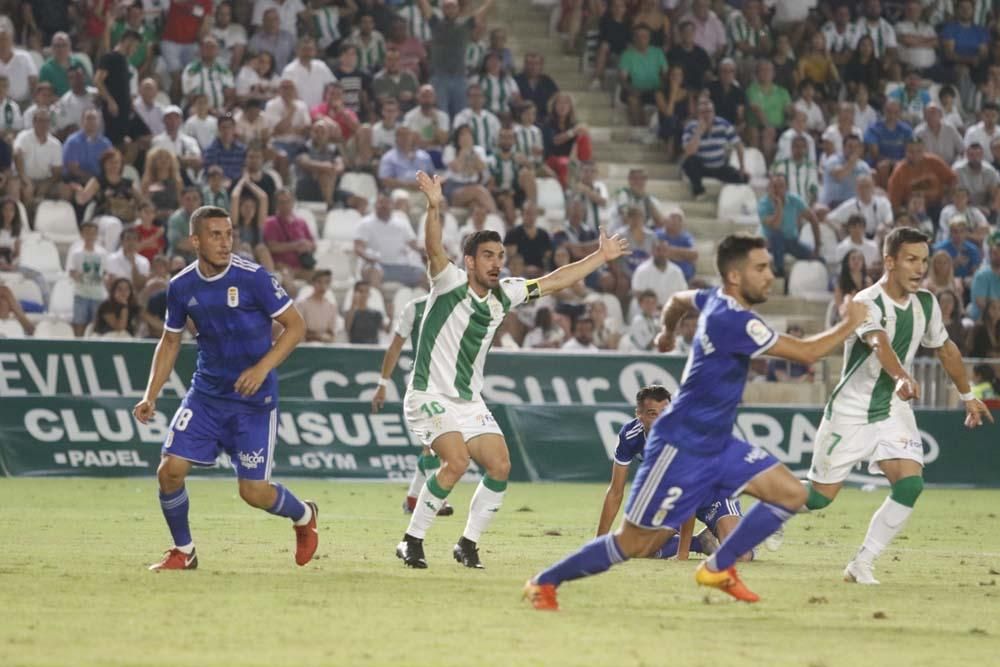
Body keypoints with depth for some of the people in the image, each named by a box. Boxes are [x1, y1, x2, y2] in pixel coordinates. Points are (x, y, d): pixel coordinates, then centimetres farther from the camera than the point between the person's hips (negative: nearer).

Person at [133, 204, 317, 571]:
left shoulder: (253, 278, -15)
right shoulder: (181, 287, -2)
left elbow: (296, 325, -9)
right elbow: (170, 341, 12)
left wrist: (262, 368, -20)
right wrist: (151, 395, 4)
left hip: (254, 399, -4)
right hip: (206, 393, 4)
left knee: (254, 491, -5)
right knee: (170, 470, -11)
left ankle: (304, 516, 29)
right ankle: (183, 551, 12)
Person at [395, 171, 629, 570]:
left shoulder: (505, 294, 7)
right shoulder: (450, 283, -11)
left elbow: (553, 282, 18)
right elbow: (434, 250, -30)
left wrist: (601, 257, 22)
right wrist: (434, 208, -47)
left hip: (469, 403, 7)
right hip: (430, 398, -7)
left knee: (499, 466, -6)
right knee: (457, 461, -25)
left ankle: (468, 544, 10)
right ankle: (411, 541, -14)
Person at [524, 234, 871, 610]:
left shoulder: (716, 300, 4)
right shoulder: (732, 321, -25)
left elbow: (678, 301, 28)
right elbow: (806, 353, -24)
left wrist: (667, 332, 48)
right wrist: (850, 325, -10)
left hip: (716, 444, 10)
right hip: (680, 448, -10)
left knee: (791, 494, -2)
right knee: (635, 545, -4)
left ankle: (718, 568, 8)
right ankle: (544, 582, 12)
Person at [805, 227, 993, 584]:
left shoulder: (925, 303, 1)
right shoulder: (868, 303, -21)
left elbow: (946, 349, 18)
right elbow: (879, 344, -41)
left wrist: (968, 396, 25)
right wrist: (902, 377, -59)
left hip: (894, 411, 5)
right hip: (850, 412, -5)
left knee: (910, 484, -17)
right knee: (819, 496, 0)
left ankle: (862, 564, -7)